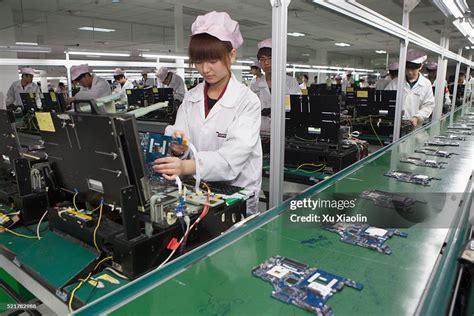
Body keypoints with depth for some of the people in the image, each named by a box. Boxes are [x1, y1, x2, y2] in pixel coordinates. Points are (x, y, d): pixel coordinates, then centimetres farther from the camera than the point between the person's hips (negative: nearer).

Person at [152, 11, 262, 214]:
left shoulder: (247, 101, -7)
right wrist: (178, 149, -21)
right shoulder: (190, 98, 8)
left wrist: (187, 167, -34)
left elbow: (235, 154, -20)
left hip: (236, 195, -3)